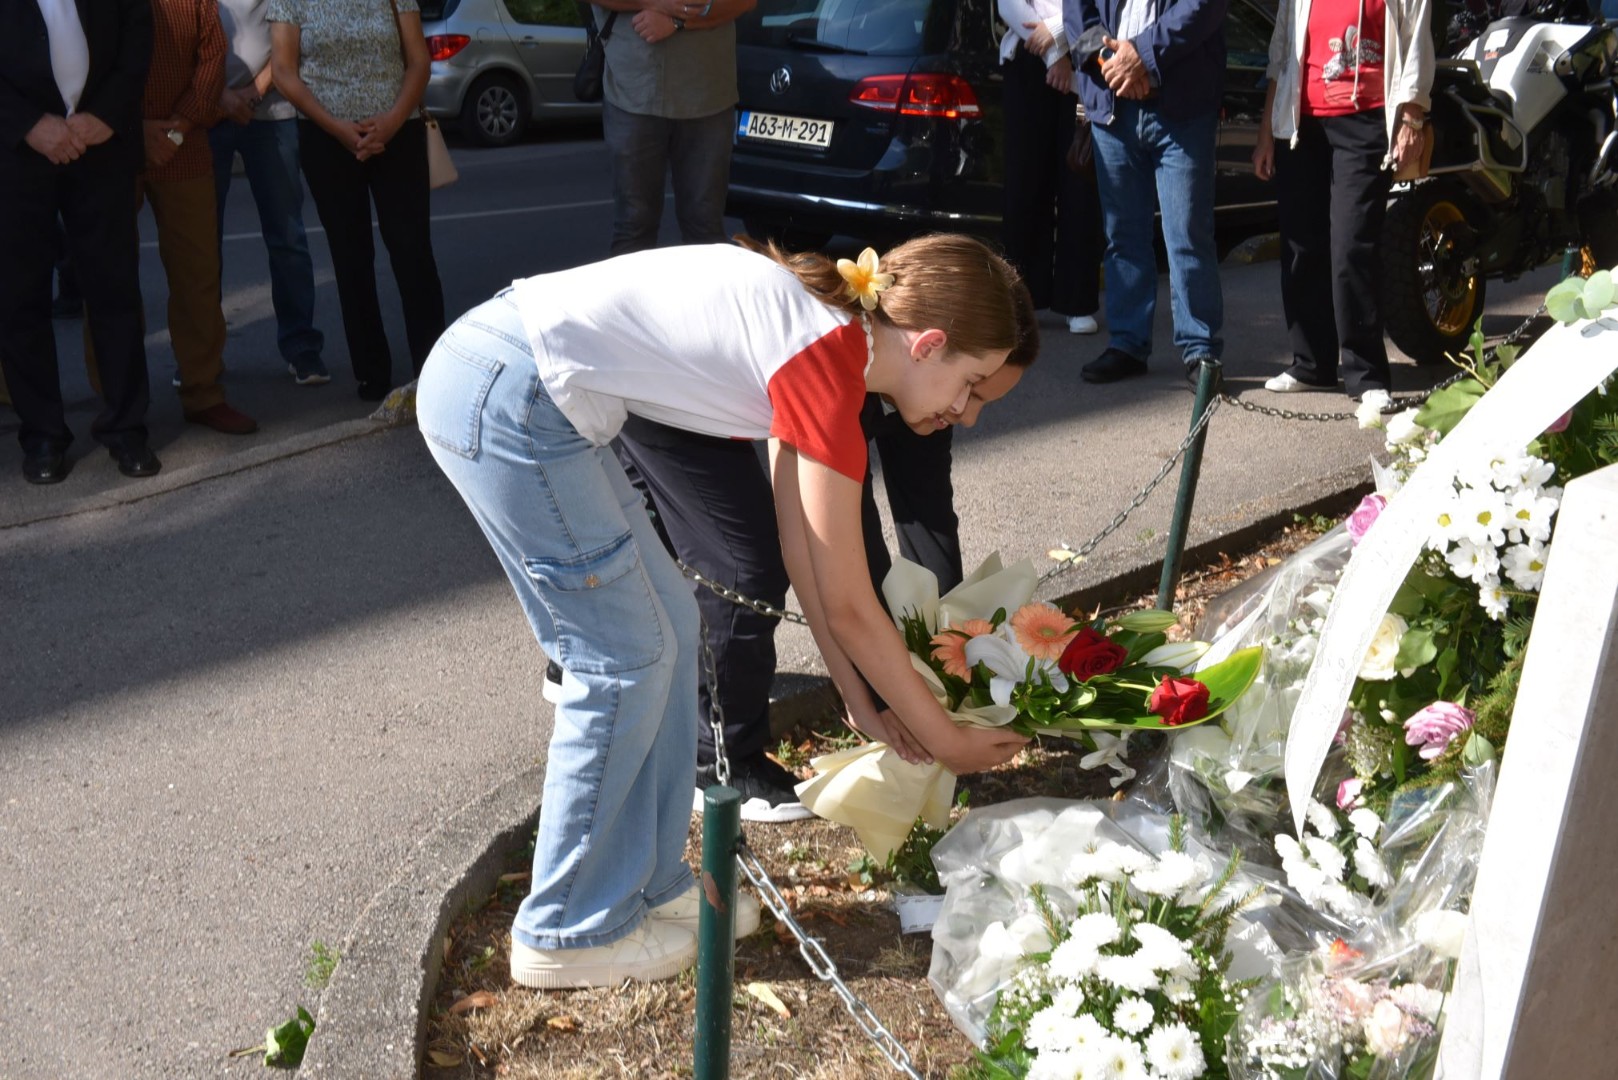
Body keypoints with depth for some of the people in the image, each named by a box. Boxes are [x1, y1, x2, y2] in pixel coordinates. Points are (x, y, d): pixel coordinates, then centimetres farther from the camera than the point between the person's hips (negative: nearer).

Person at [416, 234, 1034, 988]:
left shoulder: (813, 321, 11)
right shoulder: (829, 369, -15)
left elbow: (803, 554, 16)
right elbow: (849, 608, -9)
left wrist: (862, 702, 20)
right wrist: (946, 741, 3)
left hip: (493, 370, 10)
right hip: (507, 402, -10)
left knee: (669, 628, 13)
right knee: (626, 659, 0)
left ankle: (645, 882, 26)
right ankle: (570, 933, 15)